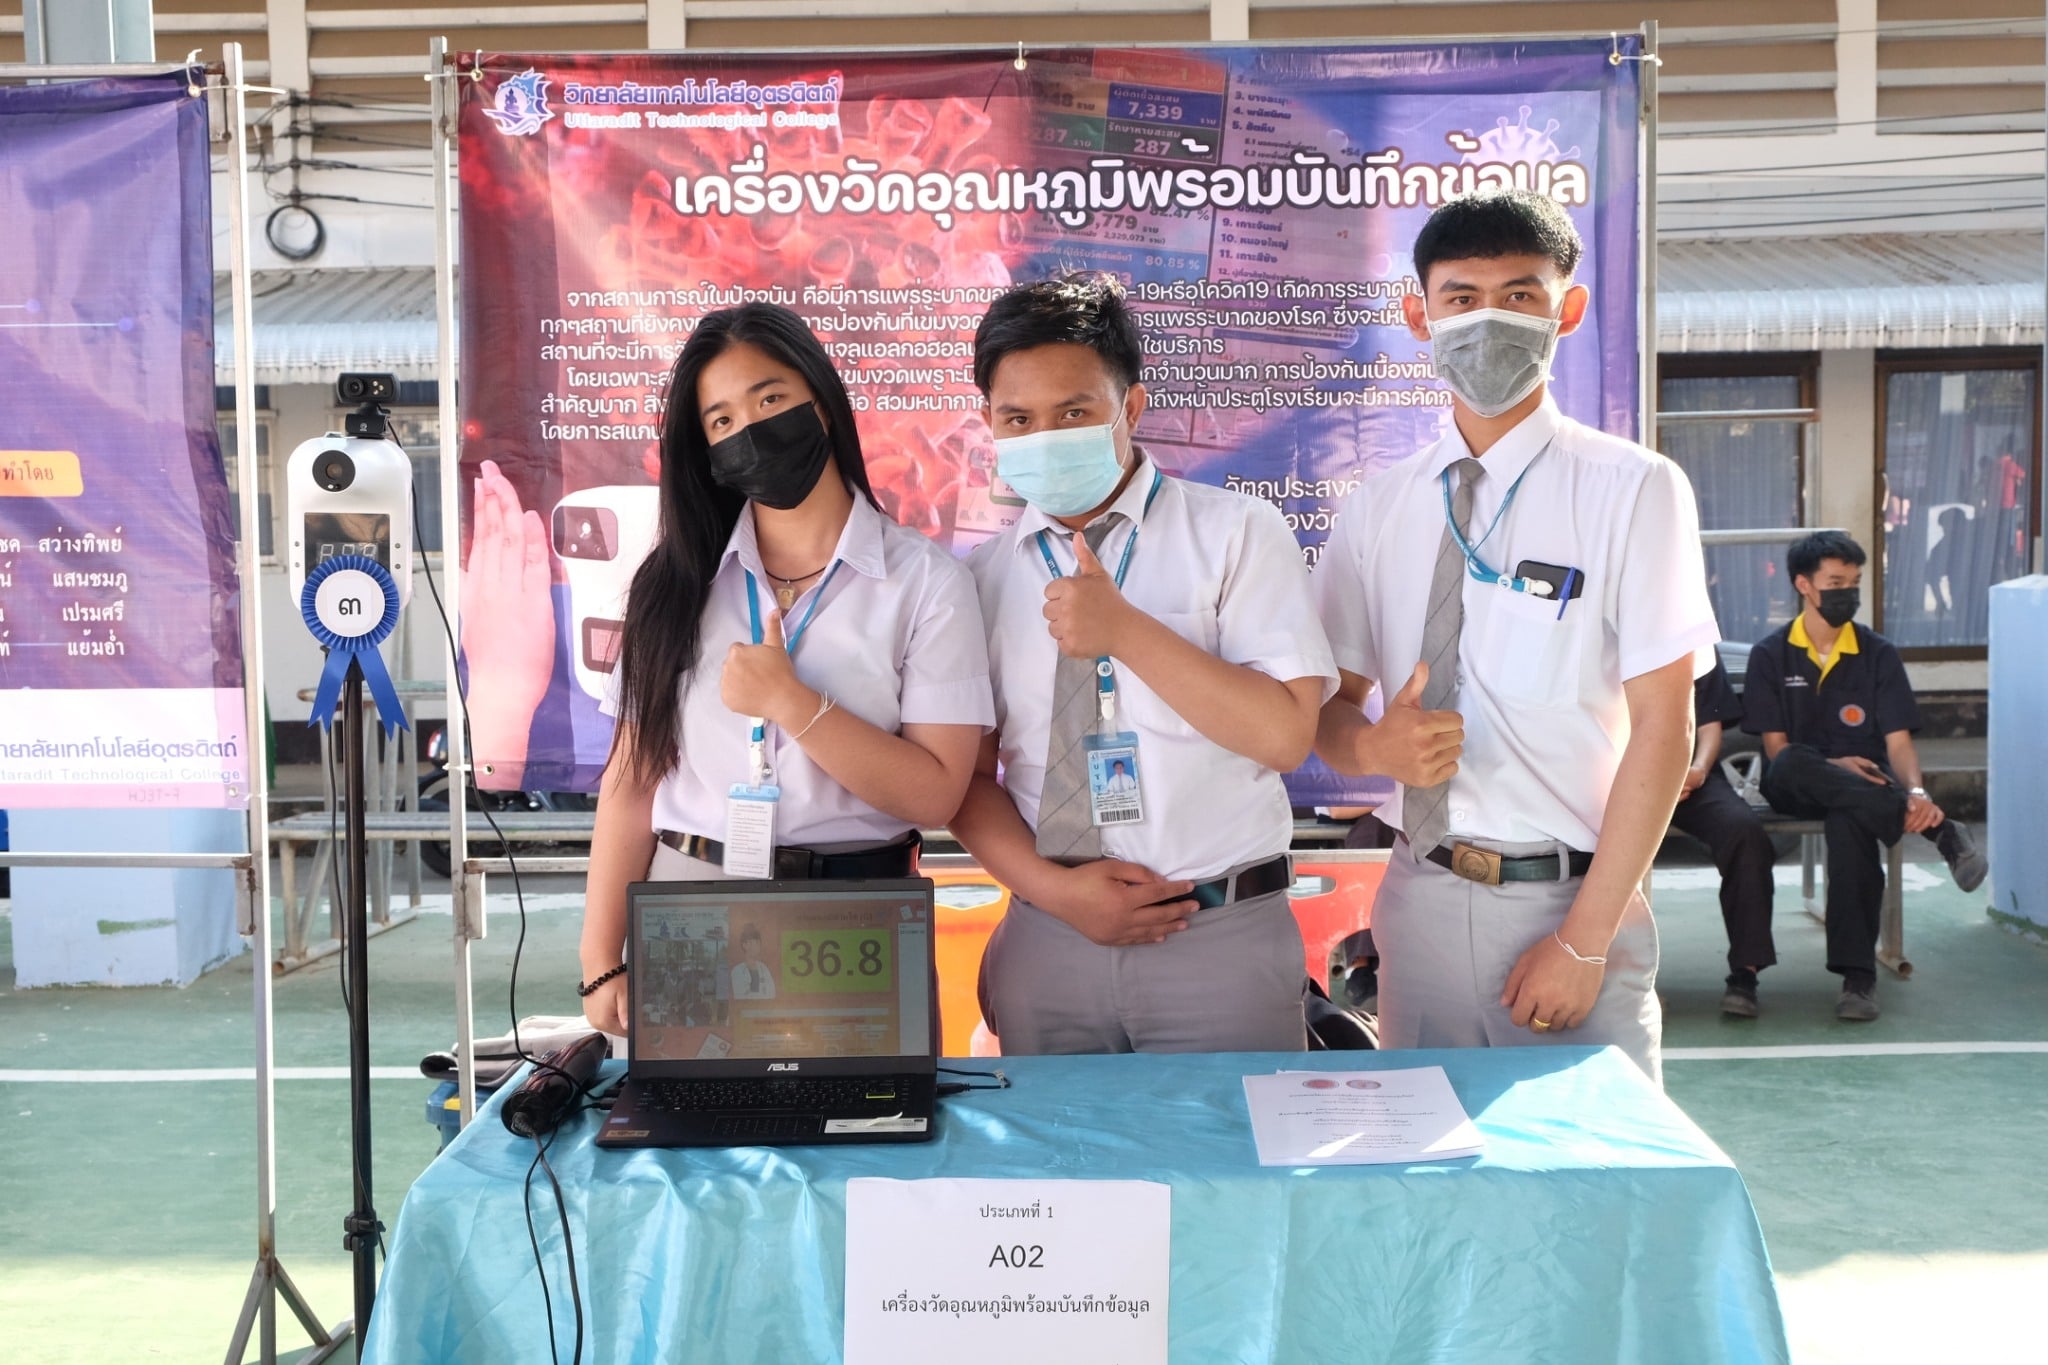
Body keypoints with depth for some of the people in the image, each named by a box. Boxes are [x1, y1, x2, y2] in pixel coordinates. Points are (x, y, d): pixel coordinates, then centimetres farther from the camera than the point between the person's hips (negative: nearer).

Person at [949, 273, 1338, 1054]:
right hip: (1044, 944, 3)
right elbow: (966, 771, 5)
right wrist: (1050, 886, -11)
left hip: (1222, 941, -2)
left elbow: (1285, 734, -12)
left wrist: (1125, 631, -17)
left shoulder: (1235, 535, -1)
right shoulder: (983, 576, 7)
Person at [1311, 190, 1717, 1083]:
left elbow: (1661, 730, -8)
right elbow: (1324, 708, 11)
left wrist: (1584, 940, -13)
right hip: (1421, 899, 3)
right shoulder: (1379, 505, 7)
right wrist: (1373, 746, -13)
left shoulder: (1633, 490, -4)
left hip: (1570, 898, -3)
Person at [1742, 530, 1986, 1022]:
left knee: (1849, 820, -37)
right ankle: (1937, 829, -33)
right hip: (1793, 791, 0)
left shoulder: (1878, 655, 8)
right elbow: (1776, 747, -1)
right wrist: (1830, 767, -20)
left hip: (1864, 782, 0)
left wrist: (1915, 791, -21)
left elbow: (1898, 741, 0)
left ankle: (1857, 975, -37)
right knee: (1793, 765, -38)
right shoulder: (1771, 654, 4)